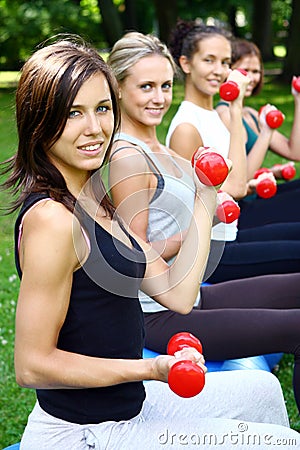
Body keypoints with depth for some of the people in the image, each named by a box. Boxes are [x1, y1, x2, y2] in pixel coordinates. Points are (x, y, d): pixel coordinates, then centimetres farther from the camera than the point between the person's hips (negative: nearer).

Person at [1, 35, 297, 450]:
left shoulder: (95, 202, 6)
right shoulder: (52, 218, -24)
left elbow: (177, 294, 2)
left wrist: (204, 202, 4)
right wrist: (150, 369, -24)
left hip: (125, 406, 9)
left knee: (262, 390, 25)